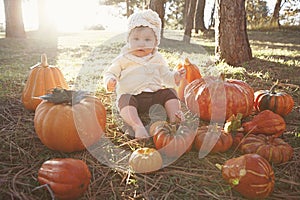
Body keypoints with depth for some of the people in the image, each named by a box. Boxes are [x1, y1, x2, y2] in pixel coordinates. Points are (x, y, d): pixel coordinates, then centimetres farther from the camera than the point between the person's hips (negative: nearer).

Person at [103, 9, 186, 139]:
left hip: (155, 94, 4)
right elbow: (109, 73, 7)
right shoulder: (123, 59, 5)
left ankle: (175, 118, -17)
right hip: (132, 95, -3)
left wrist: (175, 77, -3)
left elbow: (166, 76, 19)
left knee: (169, 93, -14)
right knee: (125, 100, -34)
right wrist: (110, 81, -18)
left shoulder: (157, 59, 14)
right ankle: (137, 126, -50)